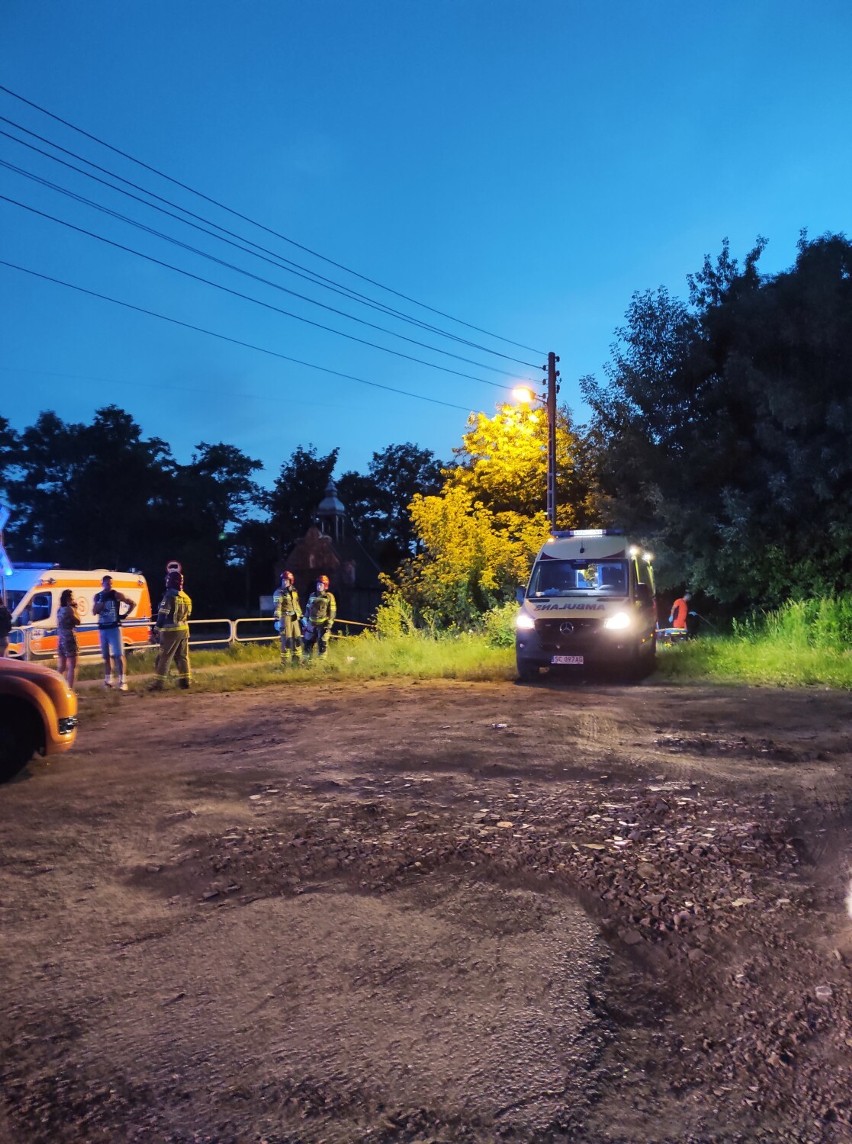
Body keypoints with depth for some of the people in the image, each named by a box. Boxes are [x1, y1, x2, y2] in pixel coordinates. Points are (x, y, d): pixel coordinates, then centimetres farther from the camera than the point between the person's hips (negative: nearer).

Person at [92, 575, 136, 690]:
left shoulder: (116, 594, -3)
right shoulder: (97, 596, 8)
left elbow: (132, 603, 1)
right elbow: (94, 611, -2)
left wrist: (125, 615, -5)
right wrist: (102, 600, -12)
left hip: (114, 627, -5)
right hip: (102, 629, 5)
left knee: (119, 655, -10)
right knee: (106, 655, 11)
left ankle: (122, 681, -11)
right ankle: (108, 679, 20)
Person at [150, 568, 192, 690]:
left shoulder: (170, 596, -14)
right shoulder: (186, 597, 11)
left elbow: (162, 614, -15)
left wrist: (158, 629, -9)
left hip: (171, 631, -7)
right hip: (184, 630, 7)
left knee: (164, 657, -4)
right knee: (182, 656, 12)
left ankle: (158, 683, -4)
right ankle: (185, 681, 13)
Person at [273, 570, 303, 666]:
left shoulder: (294, 591, 12)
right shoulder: (279, 592, -8)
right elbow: (277, 607, -15)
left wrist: (301, 616, 20)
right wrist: (277, 620, -22)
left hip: (294, 618, 7)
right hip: (285, 618, -7)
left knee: (297, 639, 10)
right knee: (287, 641, -8)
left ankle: (297, 661, 21)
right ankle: (284, 663, -1)